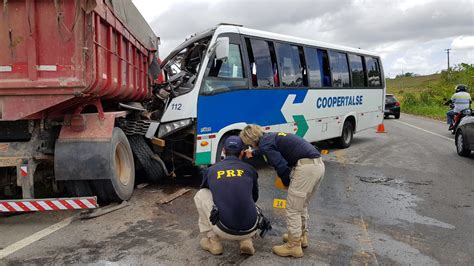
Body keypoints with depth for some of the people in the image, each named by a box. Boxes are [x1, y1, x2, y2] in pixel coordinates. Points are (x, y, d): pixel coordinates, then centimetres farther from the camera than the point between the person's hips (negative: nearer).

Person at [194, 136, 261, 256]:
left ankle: (213, 241, 20)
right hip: (250, 230, 2)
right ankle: (246, 241, 15)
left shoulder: (211, 170, 10)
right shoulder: (249, 169, 11)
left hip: (224, 231, -2)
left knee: (200, 194, 19)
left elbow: (205, 191, 30)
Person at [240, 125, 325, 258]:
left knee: (293, 209, 3)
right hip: (318, 164, 10)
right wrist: (254, 153, 62)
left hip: (306, 167, -10)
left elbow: (281, 166, -13)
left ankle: (294, 246, 12)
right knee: (302, 206, 24)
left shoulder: (264, 144, -5)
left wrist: (287, 184, 6)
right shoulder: (271, 136, 23)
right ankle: (302, 236, 37)